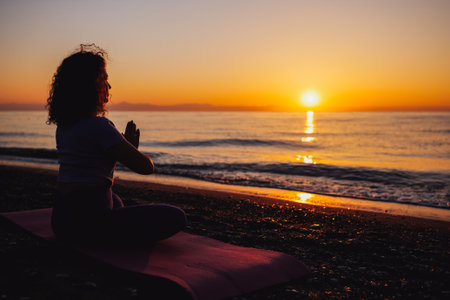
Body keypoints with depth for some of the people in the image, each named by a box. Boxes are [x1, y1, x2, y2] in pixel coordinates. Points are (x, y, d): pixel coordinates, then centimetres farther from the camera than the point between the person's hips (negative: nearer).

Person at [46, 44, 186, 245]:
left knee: (115, 201, 42)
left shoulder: (63, 124, 10)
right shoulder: (98, 125, -17)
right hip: (86, 222, -9)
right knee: (176, 217, -7)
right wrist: (132, 148, 9)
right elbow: (146, 167, -15)